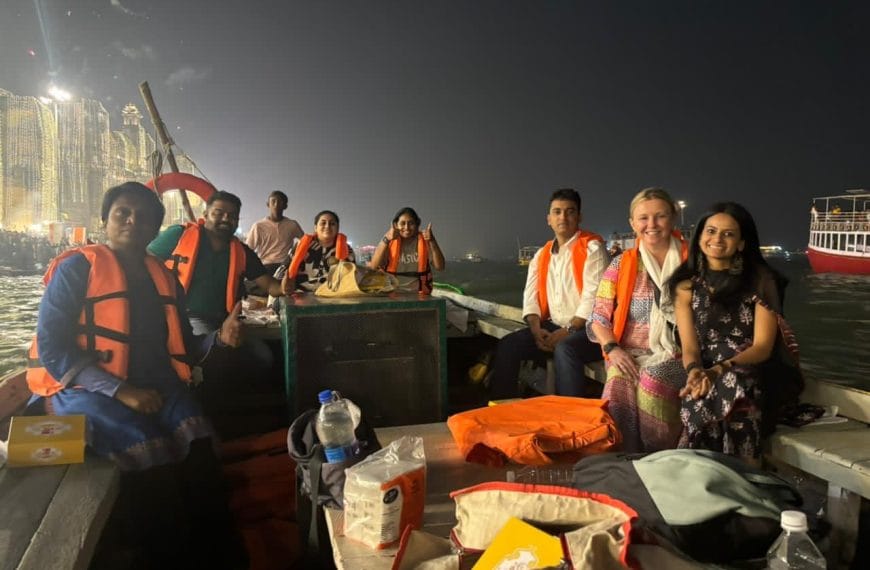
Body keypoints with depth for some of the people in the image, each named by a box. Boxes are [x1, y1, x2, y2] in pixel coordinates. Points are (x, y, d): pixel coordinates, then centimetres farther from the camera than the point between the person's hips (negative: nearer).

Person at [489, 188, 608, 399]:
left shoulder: (592, 249, -6)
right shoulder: (542, 255, 14)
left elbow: (593, 296, -15)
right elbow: (530, 296, 8)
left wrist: (569, 330, -20)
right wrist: (536, 329, -9)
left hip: (587, 329, -6)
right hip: (553, 327, 6)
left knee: (564, 349, -35)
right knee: (507, 345, -10)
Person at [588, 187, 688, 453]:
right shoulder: (621, 265, 11)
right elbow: (599, 318, 8)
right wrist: (613, 349, -8)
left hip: (676, 354, -1)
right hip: (630, 354, 1)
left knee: (652, 379, -32)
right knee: (618, 385, -30)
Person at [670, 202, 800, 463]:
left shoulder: (761, 280, 0)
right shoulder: (687, 285, 7)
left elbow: (762, 347, -7)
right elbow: (689, 346, 0)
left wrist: (719, 370, -23)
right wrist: (695, 371, -24)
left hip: (752, 377, -1)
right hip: (706, 376, 2)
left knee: (733, 386, -34)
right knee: (698, 402, -31)